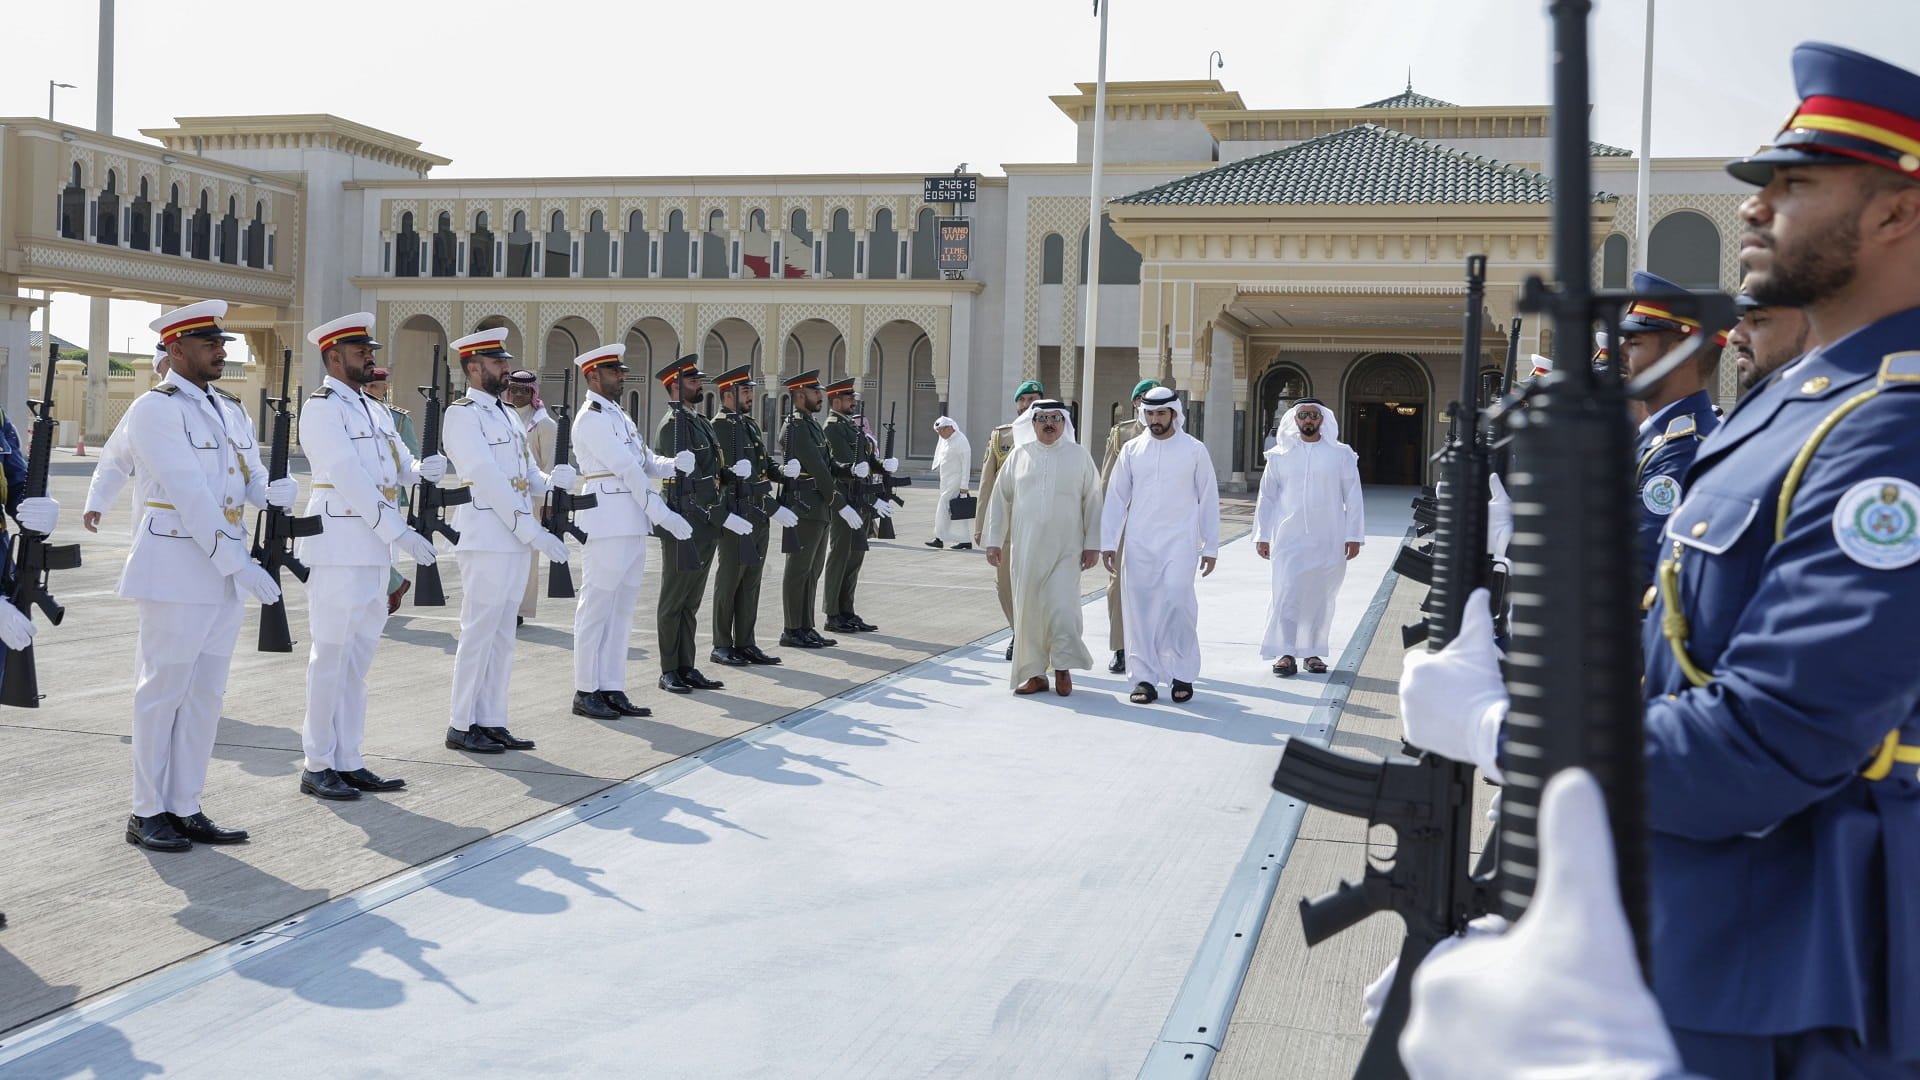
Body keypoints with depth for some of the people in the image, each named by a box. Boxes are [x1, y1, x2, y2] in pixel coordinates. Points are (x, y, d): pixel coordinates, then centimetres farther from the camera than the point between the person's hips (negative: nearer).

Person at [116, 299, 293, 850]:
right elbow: (190, 495, -18)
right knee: (163, 690, 1)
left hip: (223, 571, 8)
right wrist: (238, 564, -21)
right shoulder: (155, 409, -10)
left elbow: (256, 481, 12)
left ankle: (185, 809, 18)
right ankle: (147, 814, 11)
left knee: (206, 692, 10)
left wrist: (279, 491, -13)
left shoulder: (230, 409, 15)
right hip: (176, 570, -7)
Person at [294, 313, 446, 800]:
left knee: (358, 658, 11)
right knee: (331, 655, -3)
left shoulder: (376, 410, 18)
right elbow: (350, 477, -17)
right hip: (340, 545, -8)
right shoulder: (321, 408, -9)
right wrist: (401, 532, -21)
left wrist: (424, 469, -11)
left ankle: (348, 762, 18)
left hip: (376, 549, 8)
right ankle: (317, 767, 6)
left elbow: (400, 469, 14)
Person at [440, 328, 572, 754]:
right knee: (479, 633, -3)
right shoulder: (462, 414, -9)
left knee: (501, 635, 11)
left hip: (516, 540, 8)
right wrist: (534, 532, -21)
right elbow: (488, 479, -18)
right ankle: (461, 726, 5)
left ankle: (491, 722, 17)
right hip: (486, 540, -8)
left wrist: (553, 480, -7)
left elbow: (529, 475, 17)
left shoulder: (508, 415, 18)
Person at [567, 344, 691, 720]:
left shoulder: (618, 416, 20)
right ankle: (586, 692, 3)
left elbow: (647, 464, 16)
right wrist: (664, 515, -17)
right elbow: (627, 470, -15)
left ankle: (612, 689, 16)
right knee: (596, 609, -3)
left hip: (634, 526, 9)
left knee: (621, 610, 11)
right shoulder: (591, 418, -9)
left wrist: (674, 463, -6)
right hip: (610, 524, -9)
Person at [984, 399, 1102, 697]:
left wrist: (1093, 543, 0)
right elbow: (1001, 499, 11)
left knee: (1062, 608, -10)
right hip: (1026, 548, 2)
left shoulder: (1079, 456, 5)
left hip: (1066, 549, -2)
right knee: (1028, 609, 3)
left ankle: (1063, 666, 11)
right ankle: (1034, 673, 14)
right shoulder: (1019, 456, 8)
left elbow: (1092, 501, 5)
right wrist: (994, 540, 8)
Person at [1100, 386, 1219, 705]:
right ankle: (1144, 677, 9)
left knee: (1177, 598, -17)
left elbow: (1209, 500, 7)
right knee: (1140, 607, 1)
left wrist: (1210, 546, 4)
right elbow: (1116, 498, 11)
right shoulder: (1131, 450, 9)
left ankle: (1183, 673, -2)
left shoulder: (1194, 450, 4)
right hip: (1138, 544, 3)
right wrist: (1108, 543, 6)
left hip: (1179, 541, -2)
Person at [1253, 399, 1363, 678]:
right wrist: (1262, 535, 5)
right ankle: (1286, 653, -3)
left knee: (1321, 597, 6)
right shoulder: (1280, 456, 6)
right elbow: (1267, 497, 9)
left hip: (1328, 541, 0)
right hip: (1289, 539, 0)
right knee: (1286, 595, -7)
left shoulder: (1341, 455, 3)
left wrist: (1354, 535, -2)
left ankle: (1314, 652, 17)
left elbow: (1353, 498, 3)